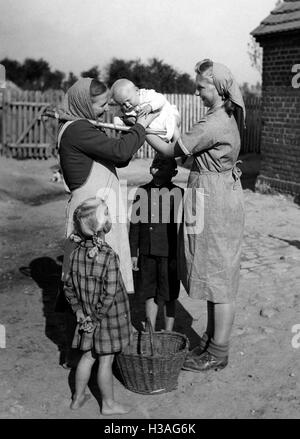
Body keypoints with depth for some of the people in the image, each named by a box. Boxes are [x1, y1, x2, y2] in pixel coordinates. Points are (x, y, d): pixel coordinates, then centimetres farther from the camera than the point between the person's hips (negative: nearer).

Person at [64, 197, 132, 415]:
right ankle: (109, 404, 25)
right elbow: (110, 293, -24)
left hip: (89, 316, 6)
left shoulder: (78, 252, -4)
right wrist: (96, 318, -14)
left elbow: (69, 286, 4)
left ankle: (78, 398, 34)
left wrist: (78, 309, 9)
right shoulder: (109, 256, -24)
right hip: (109, 316, -6)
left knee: (88, 356, 20)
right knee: (106, 360, 8)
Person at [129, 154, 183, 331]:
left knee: (168, 296, 7)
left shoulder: (177, 194, -7)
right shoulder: (142, 192, 5)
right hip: (147, 253, 4)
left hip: (169, 254, -3)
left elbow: (181, 227, -5)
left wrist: (178, 256, -6)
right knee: (149, 292, 12)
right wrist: (134, 253, 9)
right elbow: (135, 223, 9)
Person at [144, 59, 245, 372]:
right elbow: (191, 151, 12)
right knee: (214, 275, 17)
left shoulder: (212, 124, -20)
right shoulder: (226, 117, 11)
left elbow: (171, 151, -14)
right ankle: (212, 339, 31)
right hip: (222, 198, 10)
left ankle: (218, 354, 12)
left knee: (219, 278, 0)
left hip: (214, 203, -10)